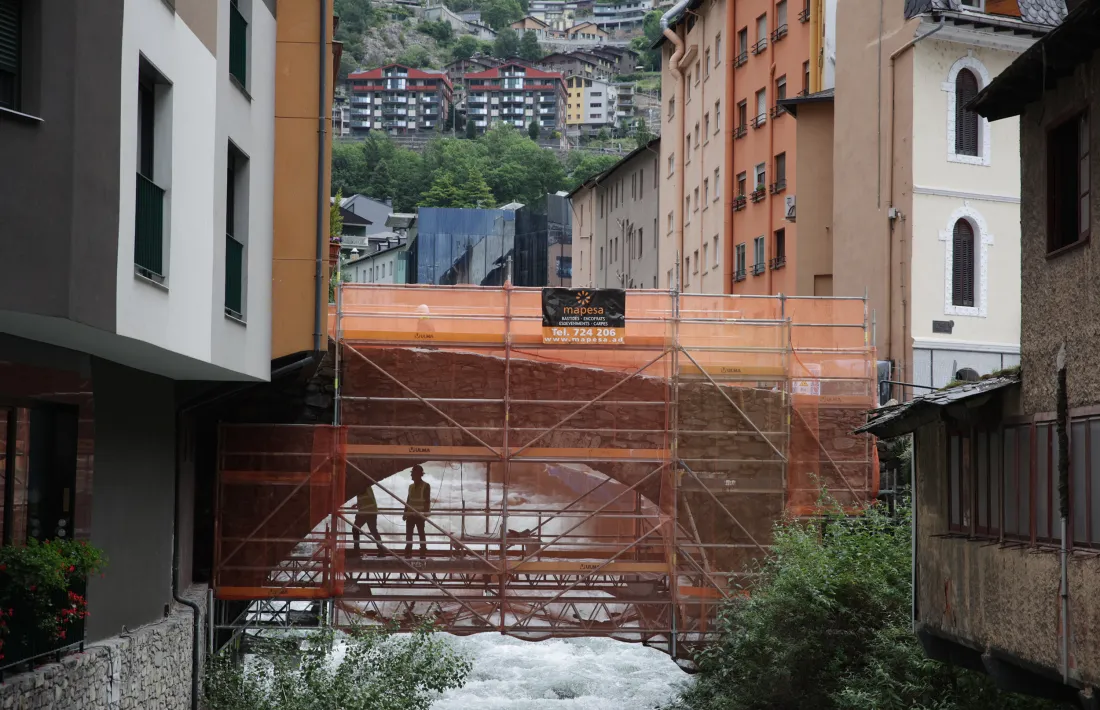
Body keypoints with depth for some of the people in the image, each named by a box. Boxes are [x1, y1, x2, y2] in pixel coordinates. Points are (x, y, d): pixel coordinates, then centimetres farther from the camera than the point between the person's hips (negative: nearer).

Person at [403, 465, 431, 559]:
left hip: (420, 515, -5)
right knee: (408, 533, 2)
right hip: (410, 514, 5)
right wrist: (405, 513, 11)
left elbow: (427, 501, -6)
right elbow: (408, 500, 17)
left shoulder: (426, 486, -3)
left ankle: (423, 552, 2)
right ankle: (408, 552, 6)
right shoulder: (411, 486, 14)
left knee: (421, 533, -2)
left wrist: (425, 513, -12)